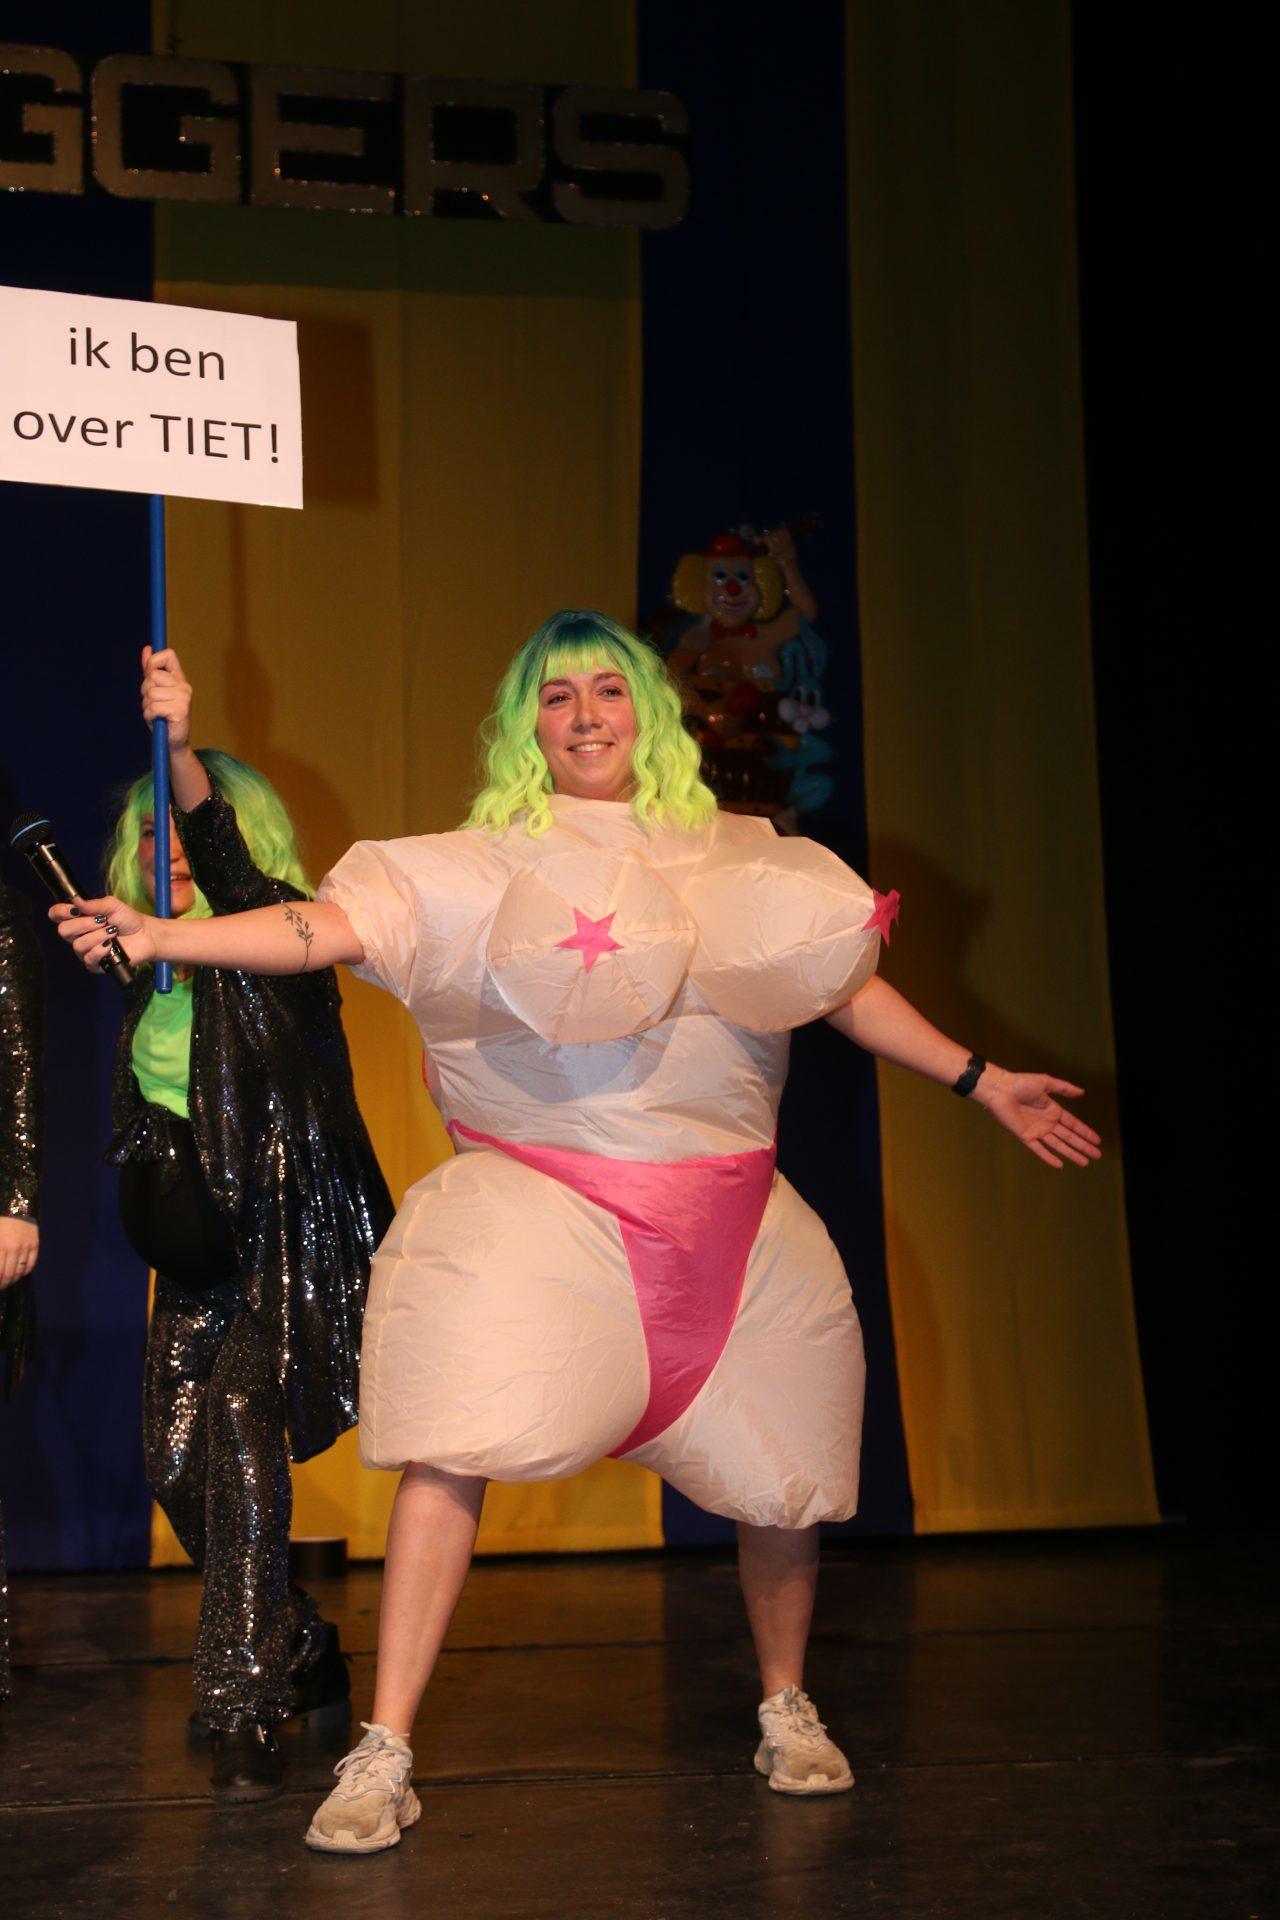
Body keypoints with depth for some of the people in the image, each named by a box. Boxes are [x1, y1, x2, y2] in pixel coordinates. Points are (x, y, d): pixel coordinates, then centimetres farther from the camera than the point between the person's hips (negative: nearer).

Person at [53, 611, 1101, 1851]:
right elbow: (334, 925, -9)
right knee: (454, 1444, -20)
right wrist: (164, 936, -21)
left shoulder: (735, 858, 12)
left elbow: (848, 988, 19)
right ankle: (383, 1756, -12)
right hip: (544, 1210, -3)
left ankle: (786, 1709, 34)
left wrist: (983, 1084, 20)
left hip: (729, 1220, 4)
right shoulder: (488, 864, 2)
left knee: (781, 1478, 8)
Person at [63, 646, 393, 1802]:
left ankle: (247, 1714, -16)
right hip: (205, 1233, 7)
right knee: (177, 1458, 6)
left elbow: (230, 870, -32)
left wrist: (183, 750, -45)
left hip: (288, 1225, -7)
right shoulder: (155, 975, 9)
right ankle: (304, 1659, 27)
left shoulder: (282, 938, -10)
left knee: (238, 1433, -20)